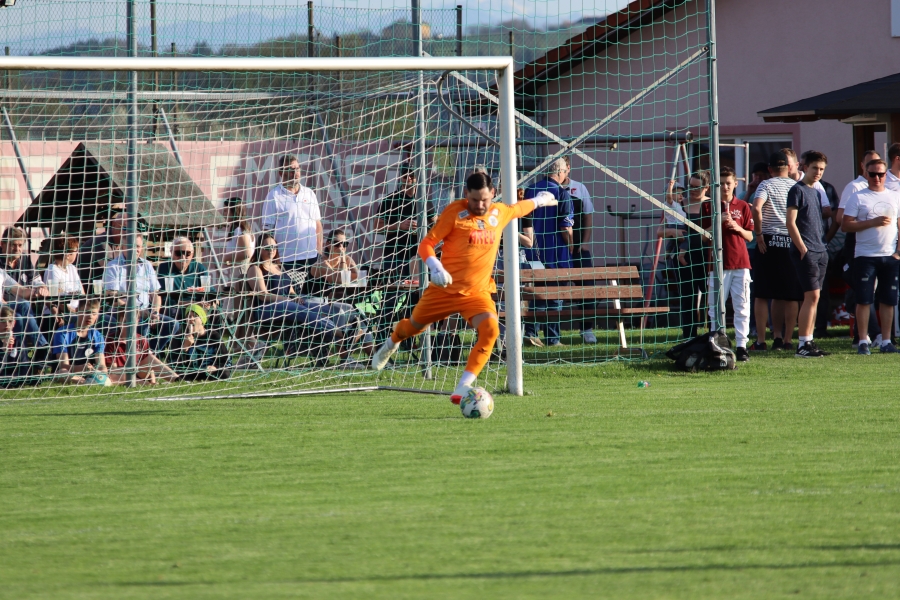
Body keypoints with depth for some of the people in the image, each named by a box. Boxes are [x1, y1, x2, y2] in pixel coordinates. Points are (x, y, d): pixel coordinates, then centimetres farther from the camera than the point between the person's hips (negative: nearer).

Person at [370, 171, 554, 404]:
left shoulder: (500, 213, 4)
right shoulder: (455, 212, -10)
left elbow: (521, 208, 30)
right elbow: (426, 244, -11)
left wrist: (540, 200, 48)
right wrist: (435, 267, -29)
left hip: (478, 292, 2)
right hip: (445, 288, -2)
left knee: (490, 329, -27)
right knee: (414, 326, 17)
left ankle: (463, 388, -25)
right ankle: (392, 342, 57)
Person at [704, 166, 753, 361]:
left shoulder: (743, 207, 9)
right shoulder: (708, 206, 6)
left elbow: (750, 236, 10)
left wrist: (738, 228, -9)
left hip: (740, 263, 1)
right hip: (717, 263, -1)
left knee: (742, 307, -2)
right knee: (716, 308, -1)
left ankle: (741, 345, -1)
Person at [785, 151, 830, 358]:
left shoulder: (817, 192, 17)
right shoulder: (798, 190, -7)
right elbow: (790, 222, -13)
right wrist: (803, 249, -16)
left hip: (820, 251, 8)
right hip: (806, 252, -8)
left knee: (814, 298, 8)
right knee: (812, 295, -12)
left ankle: (809, 341, 10)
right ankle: (803, 345, -11)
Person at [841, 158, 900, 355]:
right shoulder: (858, 198, 1)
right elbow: (845, 225, -6)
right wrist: (873, 222, -14)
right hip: (865, 256, -3)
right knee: (864, 300, -4)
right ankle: (863, 341, 1)